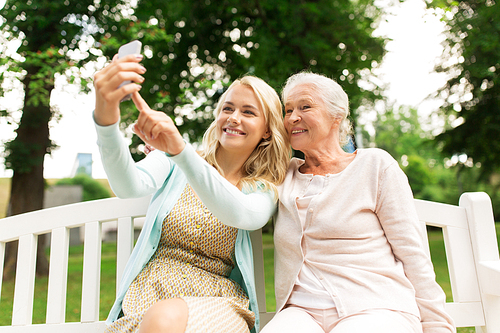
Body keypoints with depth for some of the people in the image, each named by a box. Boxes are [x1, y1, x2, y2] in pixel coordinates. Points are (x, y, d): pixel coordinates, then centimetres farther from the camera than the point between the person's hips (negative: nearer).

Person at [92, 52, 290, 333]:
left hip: (216, 305, -1)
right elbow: (129, 186, -14)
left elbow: (241, 214, -19)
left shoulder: (265, 190, 5)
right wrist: (106, 121, -33)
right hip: (150, 293, 1)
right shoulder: (174, 163, 7)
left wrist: (180, 150, -33)